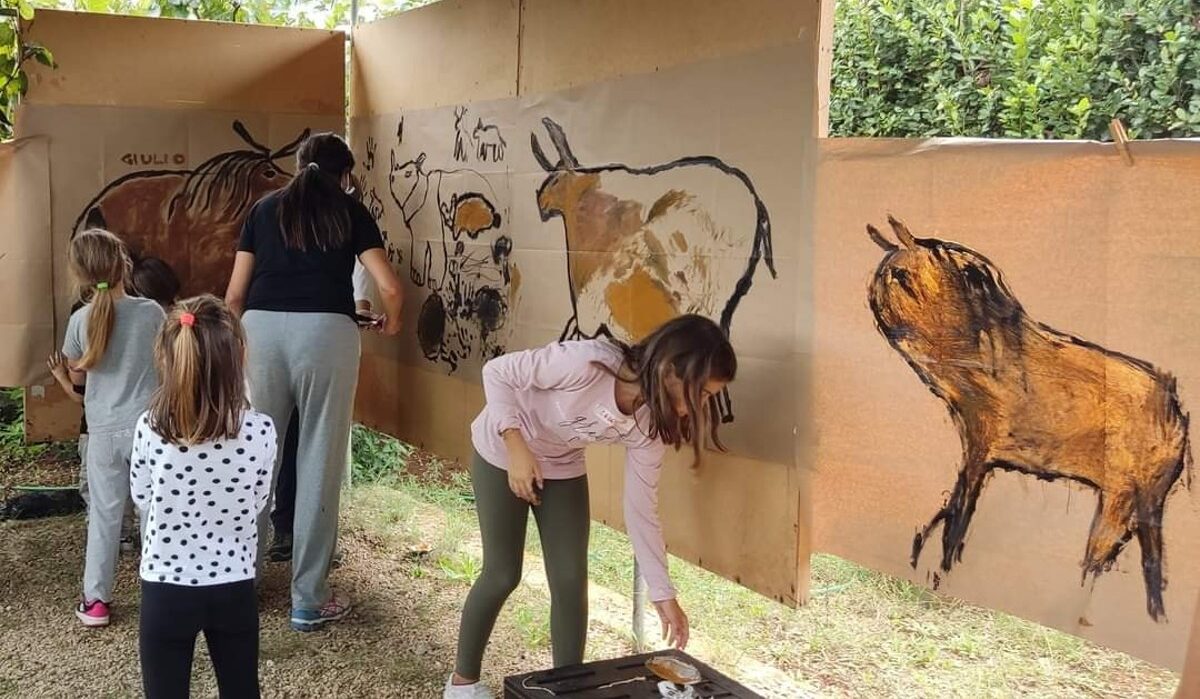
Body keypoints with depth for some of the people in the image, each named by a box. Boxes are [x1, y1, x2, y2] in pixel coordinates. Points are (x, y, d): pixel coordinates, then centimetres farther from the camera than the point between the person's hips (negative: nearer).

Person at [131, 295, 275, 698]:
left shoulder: (150, 428, -13)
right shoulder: (260, 431, -14)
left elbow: (141, 499, 2)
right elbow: (258, 503, 1)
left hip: (165, 589, 0)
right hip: (235, 589, 1)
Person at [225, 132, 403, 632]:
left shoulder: (265, 209, 20)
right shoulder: (350, 212, 13)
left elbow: (235, 294, 17)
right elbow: (389, 288, 4)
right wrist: (390, 321, 25)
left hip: (262, 329, 3)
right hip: (326, 332, -2)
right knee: (319, 465, 4)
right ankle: (309, 602, 10)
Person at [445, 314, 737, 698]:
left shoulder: (650, 424, -20)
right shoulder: (586, 363, -39)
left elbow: (641, 508, -10)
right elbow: (497, 372, -26)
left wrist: (663, 593, -8)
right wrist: (517, 447, -31)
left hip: (563, 468, 5)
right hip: (502, 452, -5)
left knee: (571, 580, -1)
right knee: (503, 574, -1)